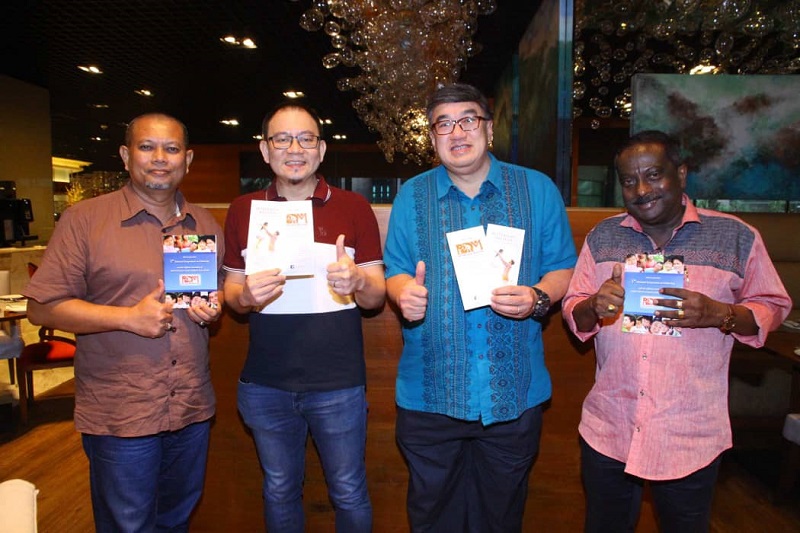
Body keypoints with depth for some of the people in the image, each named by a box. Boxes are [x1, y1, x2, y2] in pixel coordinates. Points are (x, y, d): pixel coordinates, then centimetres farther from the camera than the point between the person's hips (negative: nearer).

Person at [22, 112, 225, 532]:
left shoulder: (205, 224, 8)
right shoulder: (84, 219, -7)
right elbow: (42, 308, -9)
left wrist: (213, 308, -4)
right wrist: (129, 317, -19)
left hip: (193, 408, 5)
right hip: (120, 415, -4)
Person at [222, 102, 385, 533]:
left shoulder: (353, 207, -3)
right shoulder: (243, 210, 2)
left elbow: (377, 296, -2)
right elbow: (231, 290, 8)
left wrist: (357, 281, -24)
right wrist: (246, 295, -15)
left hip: (338, 384, -2)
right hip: (265, 384, 2)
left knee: (349, 494, 14)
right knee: (279, 492, 22)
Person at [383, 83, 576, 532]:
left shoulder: (538, 190, 1)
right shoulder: (412, 196, 3)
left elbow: (563, 269, 3)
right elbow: (395, 272, 6)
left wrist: (537, 297, -18)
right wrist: (405, 292, -18)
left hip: (514, 393, 0)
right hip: (430, 393, 1)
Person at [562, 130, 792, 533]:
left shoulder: (735, 236, -3)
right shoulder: (602, 237, 3)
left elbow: (772, 307, 1)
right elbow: (573, 313, 5)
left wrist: (718, 314, -20)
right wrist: (595, 307, -18)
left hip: (691, 437, -1)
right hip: (607, 431, 2)